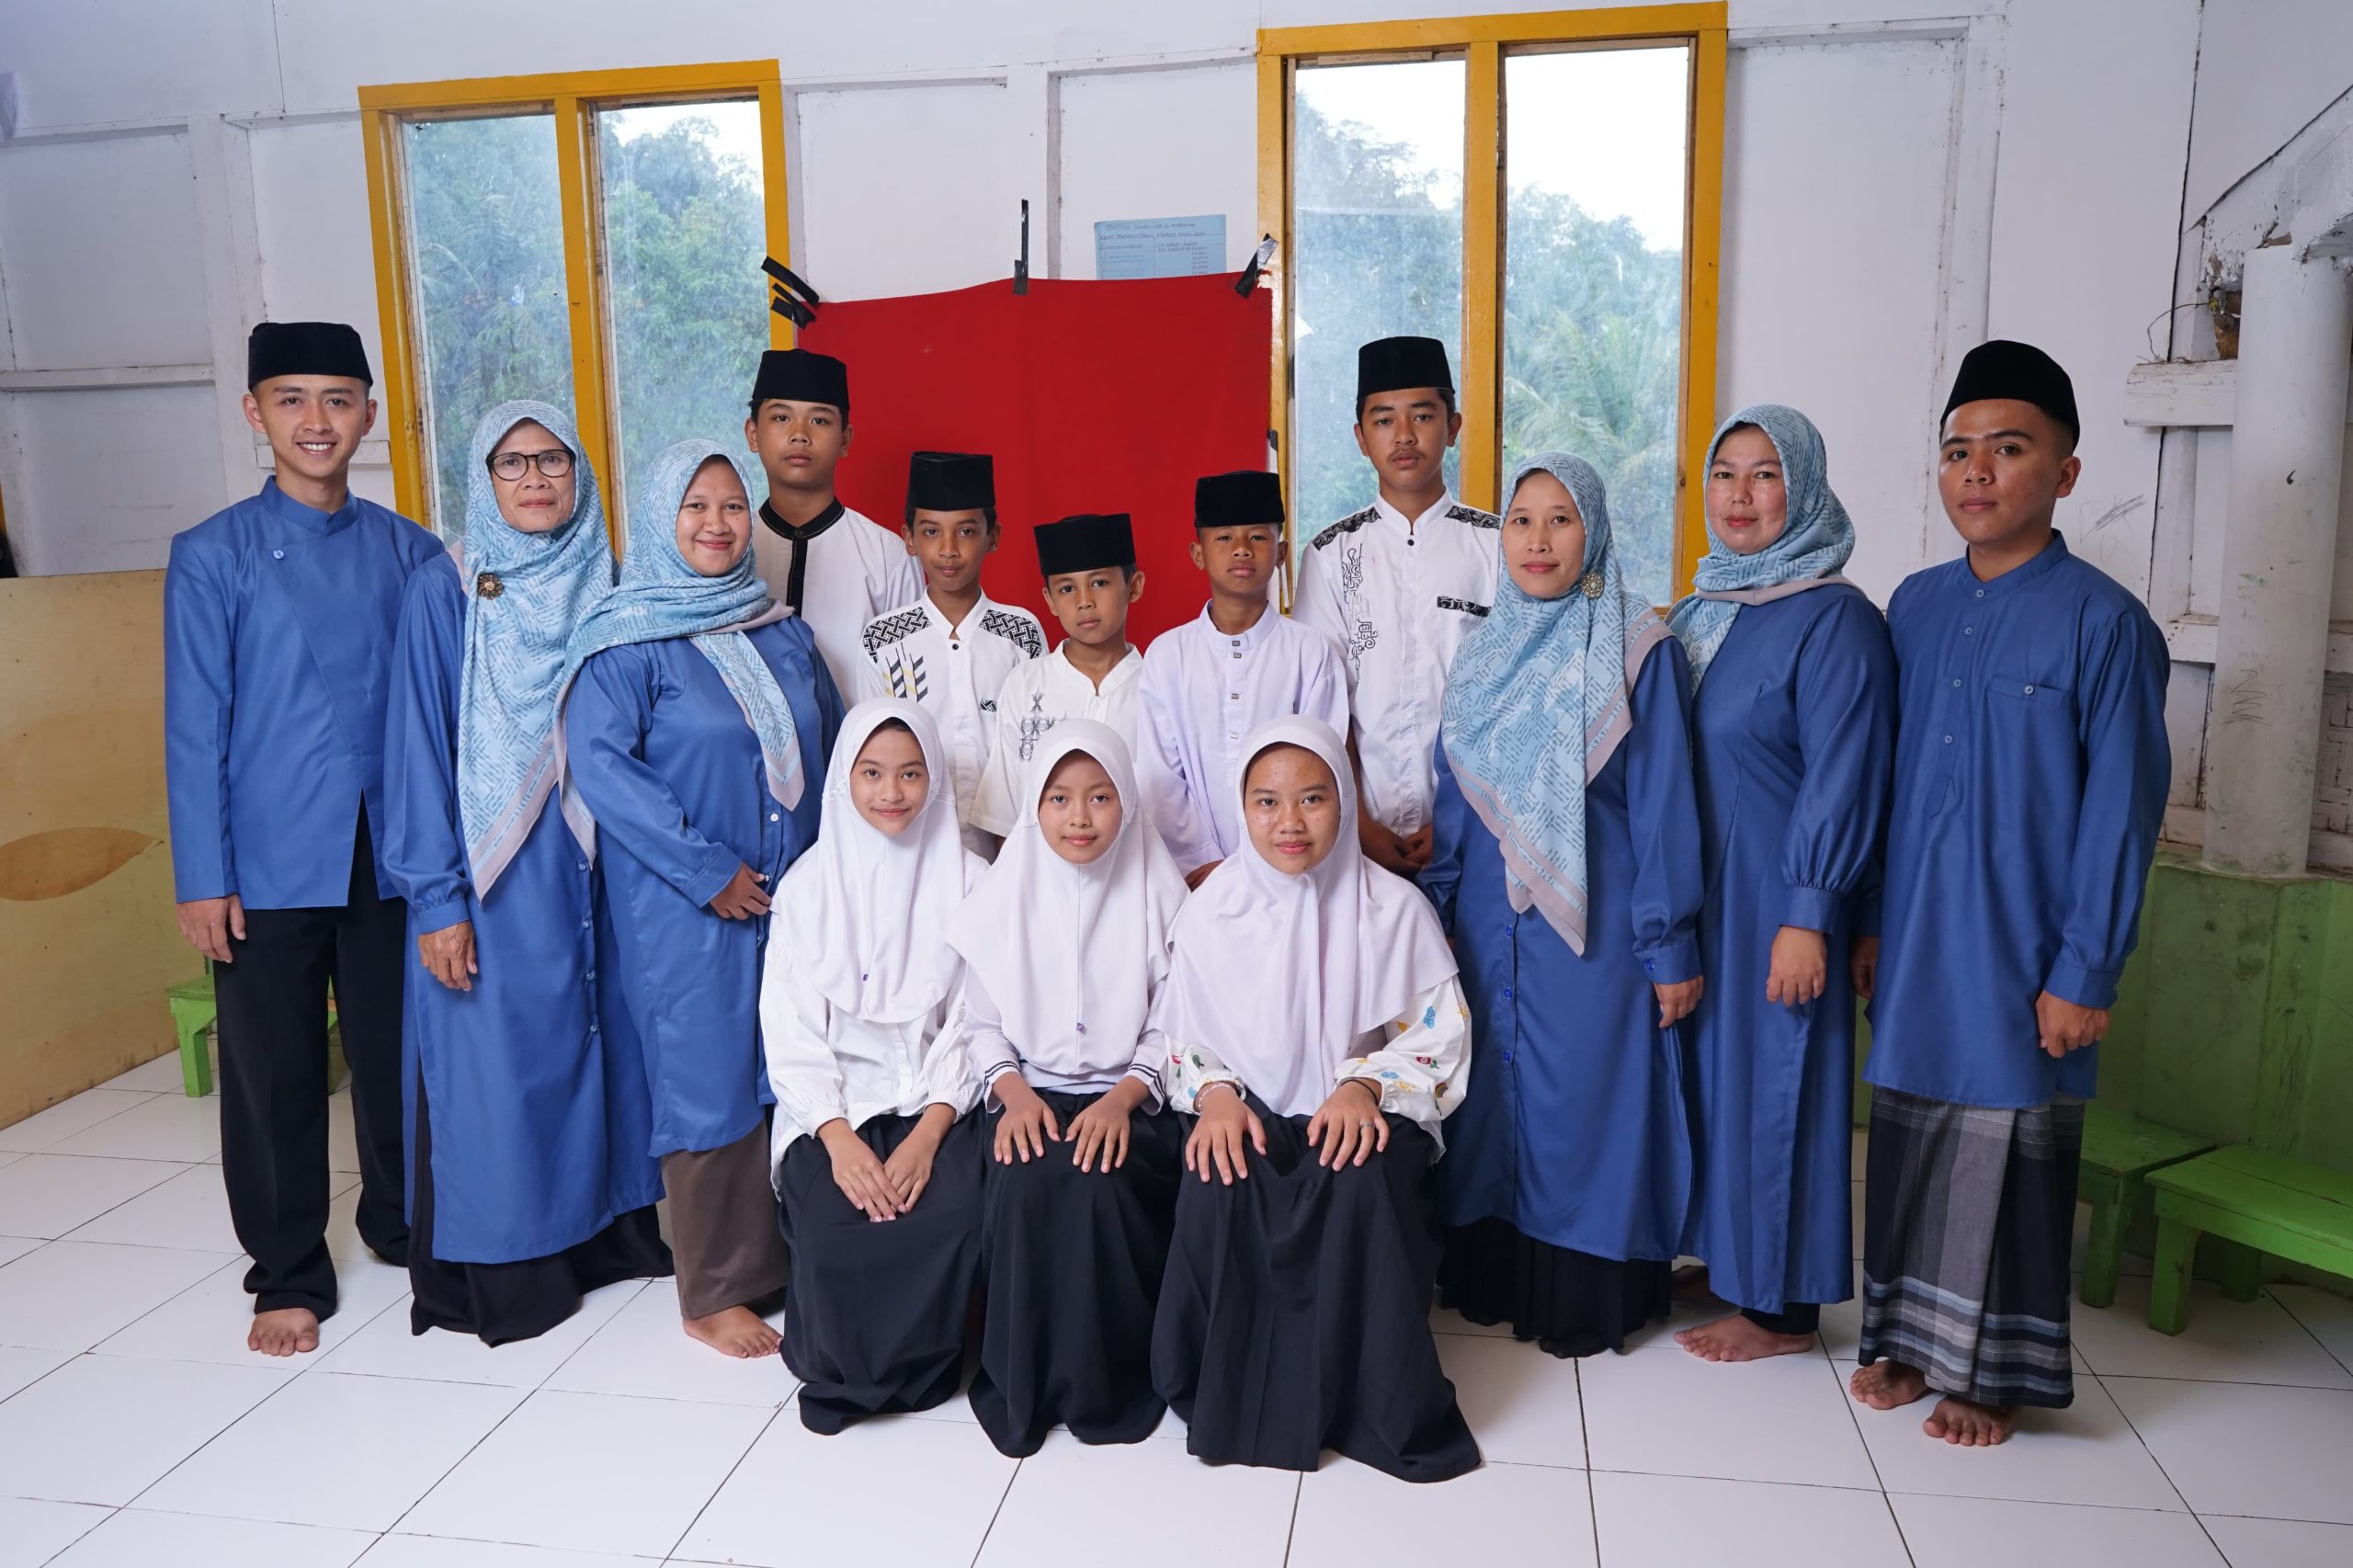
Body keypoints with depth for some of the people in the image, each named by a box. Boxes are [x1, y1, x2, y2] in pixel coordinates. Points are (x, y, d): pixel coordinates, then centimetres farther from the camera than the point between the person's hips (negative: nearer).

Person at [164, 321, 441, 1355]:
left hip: (393, 858, 2)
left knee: (399, 1057, 13)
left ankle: (404, 1227, 35)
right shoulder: (213, 556, -2)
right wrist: (202, 880, -6)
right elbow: (196, 727, -3)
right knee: (273, 1076, 8)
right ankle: (288, 1277, 24)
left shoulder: (408, 552, 5)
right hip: (271, 870, -2)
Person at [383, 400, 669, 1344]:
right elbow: (419, 749, -7)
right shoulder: (444, 593, -5)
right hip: (493, 881, -4)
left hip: (596, 866, 4)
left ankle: (609, 1224, 28)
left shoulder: (603, 586, 6)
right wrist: (437, 900, -11)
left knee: (601, 1041, 11)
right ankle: (499, 1271, 17)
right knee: (497, 1061, 2)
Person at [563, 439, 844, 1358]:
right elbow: (599, 763, -15)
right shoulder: (626, 641, -6)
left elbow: (833, 744, 16)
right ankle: (714, 1294, 16)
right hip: (687, 916, -5)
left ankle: (789, 1259, 25)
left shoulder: (781, 633, 11)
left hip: (796, 900, 5)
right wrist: (707, 871, -17)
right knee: (709, 1088, 2)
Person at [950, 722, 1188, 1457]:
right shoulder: (1007, 894, 5)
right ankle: (1020, 1382, -9)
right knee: (1023, 1185, -29)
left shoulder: (1156, 894, 1)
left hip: (1128, 1101, -1)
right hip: (1030, 1095, 1)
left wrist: (1123, 1098, -16)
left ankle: (1112, 1382, -8)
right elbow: (981, 1024, 6)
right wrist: (1011, 1088, -12)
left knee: (1101, 1184, -31)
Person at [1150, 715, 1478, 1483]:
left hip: (1357, 1111, -1)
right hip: (1251, 1110, 1)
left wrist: (1366, 1084, -17)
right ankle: (1230, 1392, -9)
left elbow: (1440, 1031, 0)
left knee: (1365, 1184, -34)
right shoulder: (1213, 909, 1)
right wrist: (1214, 1091, -15)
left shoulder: (1392, 906, -3)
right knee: (1217, 1186, -31)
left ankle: (1377, 1403, -14)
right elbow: (1180, 1033, 7)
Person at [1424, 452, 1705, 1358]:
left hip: (1595, 927, -4)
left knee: (1586, 1101, 3)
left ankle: (1586, 1296, 19)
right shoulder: (1482, 655, 9)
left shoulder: (1639, 651, -5)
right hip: (1488, 927, 5)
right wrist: (1432, 911, 11)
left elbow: (1665, 804, -7)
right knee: (1493, 1094, 11)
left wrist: (1670, 945, -9)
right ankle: (1492, 1274, 27)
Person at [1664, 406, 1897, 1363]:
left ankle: (1784, 1308, 16)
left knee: (1774, 1078, 2)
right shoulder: (1703, 610, 11)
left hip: (1775, 901, -7)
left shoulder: (1835, 619, -13)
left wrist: (1809, 917, -20)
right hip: (1695, 894, 7)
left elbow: (1840, 781, -17)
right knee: (1712, 1068, 15)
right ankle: (1724, 1257, 31)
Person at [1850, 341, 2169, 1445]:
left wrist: (2083, 972, -12)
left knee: (2009, 1150, 8)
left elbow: (2121, 811, -11)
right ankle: (1909, 1337, 31)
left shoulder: (2103, 621, -10)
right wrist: (1869, 920, 9)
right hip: (1914, 942, 5)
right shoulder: (1915, 606, 5)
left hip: (2019, 951, -5)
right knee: (1909, 1138, 14)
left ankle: (1992, 1371, 25)